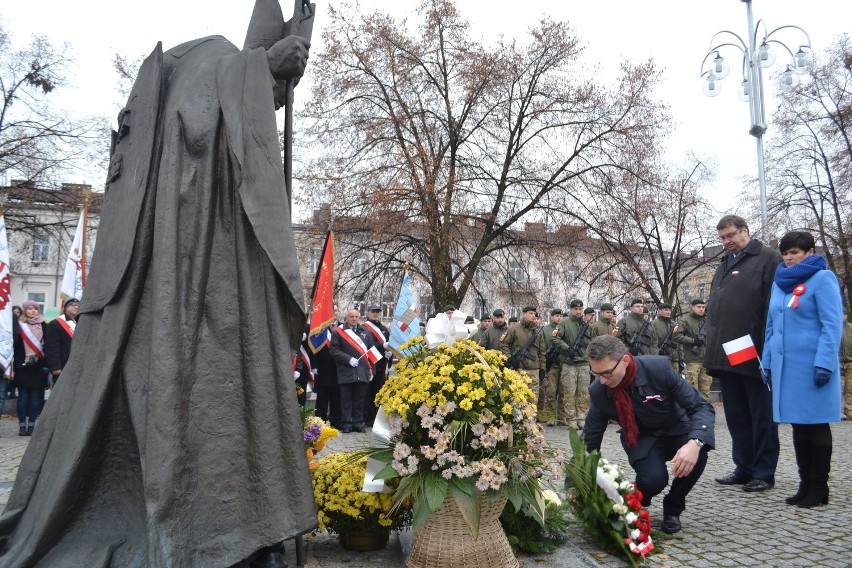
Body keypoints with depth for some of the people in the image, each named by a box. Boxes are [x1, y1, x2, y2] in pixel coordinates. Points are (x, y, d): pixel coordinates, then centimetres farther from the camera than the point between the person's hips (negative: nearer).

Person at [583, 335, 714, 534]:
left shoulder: (658, 367, -28)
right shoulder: (598, 391, -19)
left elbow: (702, 407, -25)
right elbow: (590, 439, -9)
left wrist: (694, 443, -45)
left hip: (677, 431, 0)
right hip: (641, 439, 0)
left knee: (698, 450, -34)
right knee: (652, 480, -31)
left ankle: (672, 508, -5)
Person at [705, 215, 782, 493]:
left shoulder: (767, 258, -5)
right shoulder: (724, 263, 19)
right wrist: (711, 349, 13)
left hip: (755, 356, -7)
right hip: (726, 356, 8)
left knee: (761, 416, 3)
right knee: (736, 416, 13)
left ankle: (764, 473, 13)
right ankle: (744, 468, 23)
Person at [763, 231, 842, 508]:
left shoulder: (822, 278, -4)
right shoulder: (779, 282, 15)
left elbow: (832, 325, -11)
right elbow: (771, 325, 18)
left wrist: (824, 363, -18)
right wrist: (767, 361, 13)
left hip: (812, 366, -6)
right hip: (785, 365, 6)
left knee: (816, 424, 2)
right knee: (799, 426, 11)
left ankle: (819, 489, 11)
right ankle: (805, 485, 19)